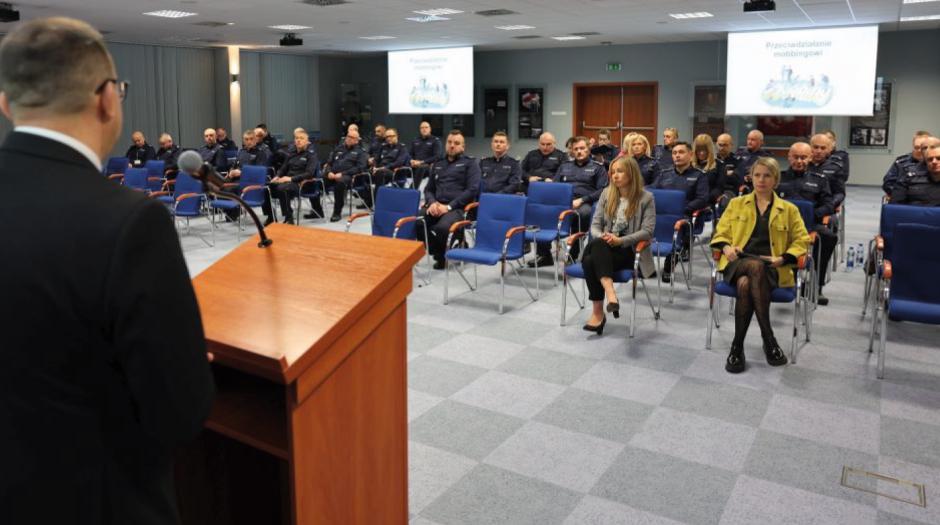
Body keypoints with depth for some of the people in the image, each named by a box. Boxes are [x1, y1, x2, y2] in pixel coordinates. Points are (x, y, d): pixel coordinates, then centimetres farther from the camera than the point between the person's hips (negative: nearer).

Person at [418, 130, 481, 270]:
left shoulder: (470, 163, 8)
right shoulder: (437, 165, 26)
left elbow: (472, 190, -4)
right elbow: (428, 189, 25)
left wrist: (449, 206, -13)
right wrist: (432, 202, -1)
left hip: (458, 208, -5)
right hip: (436, 206, 5)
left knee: (441, 227, -38)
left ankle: (441, 255, -4)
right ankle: (438, 252, -4)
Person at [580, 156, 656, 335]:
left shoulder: (646, 197, -2)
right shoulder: (606, 193, 10)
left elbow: (647, 231, -9)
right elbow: (595, 225, 8)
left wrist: (620, 240, -21)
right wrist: (602, 237, -15)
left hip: (629, 250, -4)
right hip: (604, 248, 4)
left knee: (594, 254, -33)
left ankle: (598, 311, -33)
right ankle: (610, 293, -43)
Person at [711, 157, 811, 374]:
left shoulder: (789, 209, 17)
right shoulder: (736, 203, 19)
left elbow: (801, 240, 12)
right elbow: (720, 233, 17)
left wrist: (783, 258, -7)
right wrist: (726, 247, -7)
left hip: (770, 268, 0)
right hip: (739, 263, 0)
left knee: (746, 284, -38)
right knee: (756, 267, -39)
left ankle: (737, 345, -28)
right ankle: (768, 337, -33)